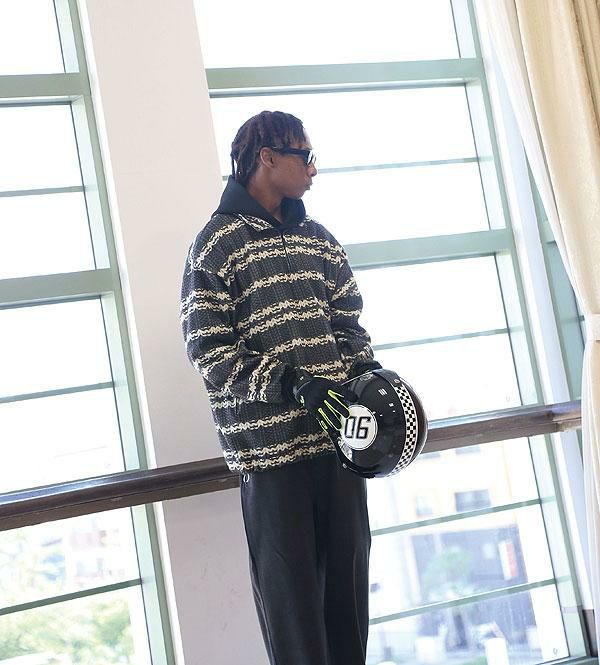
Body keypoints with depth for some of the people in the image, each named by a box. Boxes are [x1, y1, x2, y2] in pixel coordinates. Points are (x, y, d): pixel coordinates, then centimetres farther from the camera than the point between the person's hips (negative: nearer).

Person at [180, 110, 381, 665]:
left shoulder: (318, 239, 15)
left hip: (338, 432, 6)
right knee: (290, 585, 0)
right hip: (271, 444, -5)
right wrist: (291, 385, -19)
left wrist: (369, 377, -1)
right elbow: (207, 349, -10)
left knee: (349, 572, 10)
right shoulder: (217, 243, -4)